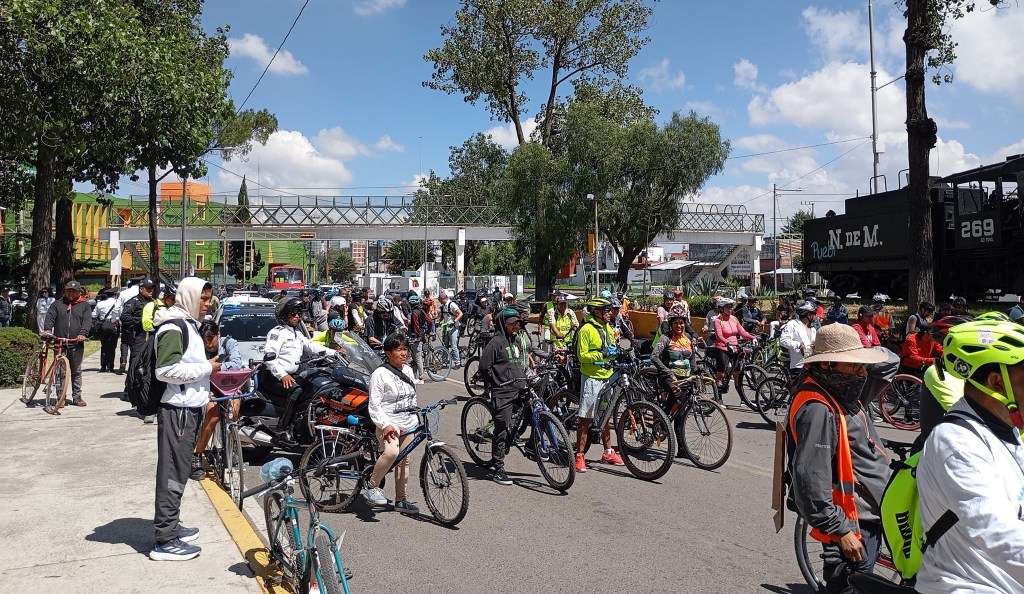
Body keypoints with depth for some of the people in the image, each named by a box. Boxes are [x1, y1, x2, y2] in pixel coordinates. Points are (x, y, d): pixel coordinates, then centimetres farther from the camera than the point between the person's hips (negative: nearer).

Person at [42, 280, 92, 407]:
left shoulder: (85, 305, 9)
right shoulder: (57, 305, 13)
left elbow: (87, 320, -3)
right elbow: (50, 317, 3)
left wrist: (83, 333, -19)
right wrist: (47, 329, -17)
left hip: (77, 344, -1)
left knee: (76, 371, 5)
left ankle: (77, 396, 12)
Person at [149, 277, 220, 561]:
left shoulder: (188, 324, 17)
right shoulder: (173, 327, -14)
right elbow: (166, 370, -23)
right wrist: (206, 367, -17)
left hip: (189, 408, 10)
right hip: (177, 410, -10)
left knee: (180, 471, 16)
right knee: (172, 473, -5)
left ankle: (171, 526, 28)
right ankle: (164, 540, 1)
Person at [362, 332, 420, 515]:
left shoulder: (407, 370, 9)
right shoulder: (380, 374, -12)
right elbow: (374, 405, -15)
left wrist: (416, 420, 17)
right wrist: (385, 425, -25)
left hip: (408, 424, 7)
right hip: (388, 424, -7)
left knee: (403, 461, 12)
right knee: (391, 452, -31)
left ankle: (401, 500, 23)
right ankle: (371, 486, -11)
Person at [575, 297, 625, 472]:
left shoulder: (608, 329, 14)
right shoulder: (586, 329, -11)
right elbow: (582, 355, -14)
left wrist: (615, 353, 3)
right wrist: (601, 354, -22)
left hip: (607, 377, 7)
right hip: (592, 378, -7)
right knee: (585, 419, -5)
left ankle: (608, 453, 25)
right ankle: (579, 456, 1)